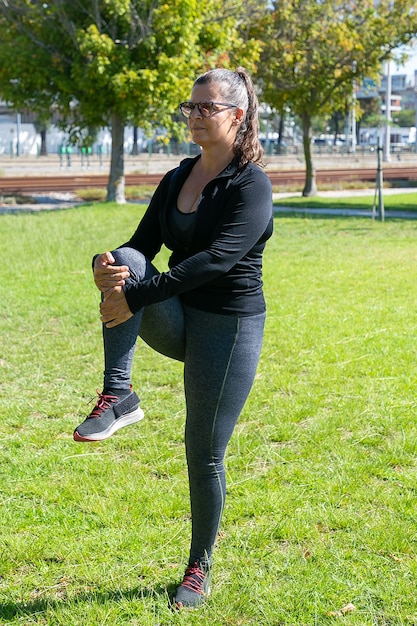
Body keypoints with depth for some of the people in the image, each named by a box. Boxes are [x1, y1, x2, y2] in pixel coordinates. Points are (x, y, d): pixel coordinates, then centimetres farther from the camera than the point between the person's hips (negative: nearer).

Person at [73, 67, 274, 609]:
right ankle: (118, 396, -25)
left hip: (228, 328, -5)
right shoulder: (175, 181, 8)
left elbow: (216, 258, -27)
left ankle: (200, 568, 22)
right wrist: (110, 265, -22)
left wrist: (137, 295, -33)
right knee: (127, 262, -25)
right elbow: (145, 243, 4)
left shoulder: (252, 186, -14)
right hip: (174, 323, 5)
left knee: (205, 454, 1)